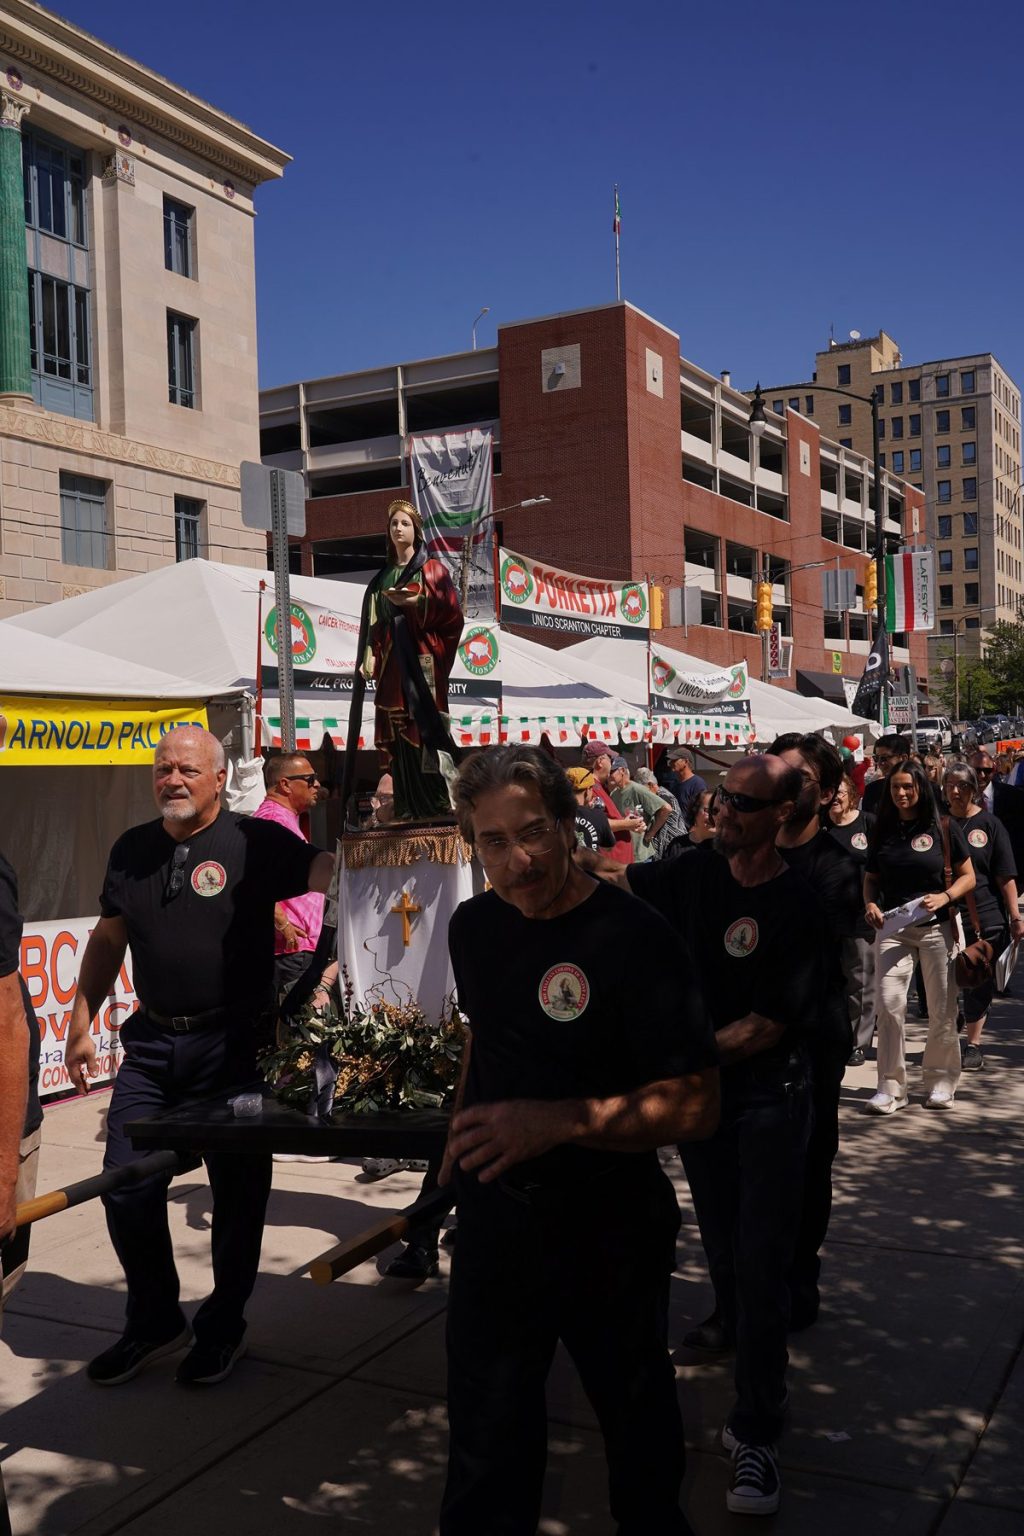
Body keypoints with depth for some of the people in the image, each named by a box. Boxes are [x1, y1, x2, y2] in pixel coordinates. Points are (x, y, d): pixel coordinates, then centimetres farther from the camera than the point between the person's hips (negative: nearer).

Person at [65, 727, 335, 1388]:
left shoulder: (254, 841, -9)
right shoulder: (131, 850, 8)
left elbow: (334, 873, -21)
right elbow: (107, 941, 17)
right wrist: (81, 1026, 16)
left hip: (233, 1043, -4)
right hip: (153, 1041, 5)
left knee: (238, 1191, 8)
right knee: (126, 1187, 7)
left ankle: (224, 1327, 28)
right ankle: (155, 1322, 28)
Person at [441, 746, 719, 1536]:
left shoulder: (635, 937, -21)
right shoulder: (474, 926, -1)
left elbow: (697, 1105, -24)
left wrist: (558, 1122, -33)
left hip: (609, 1226, -4)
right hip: (496, 1211, 4)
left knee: (635, 1410, 21)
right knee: (486, 1432, 13)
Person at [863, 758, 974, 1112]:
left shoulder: (944, 828, -1)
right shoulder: (881, 831, 7)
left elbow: (968, 876, 2)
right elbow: (871, 878, 14)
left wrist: (945, 897, -16)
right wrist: (870, 904, -7)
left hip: (937, 927, -1)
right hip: (892, 928, 2)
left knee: (942, 1010, 6)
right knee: (888, 1006, -9)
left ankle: (940, 1082, 22)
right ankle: (890, 1087, -2)